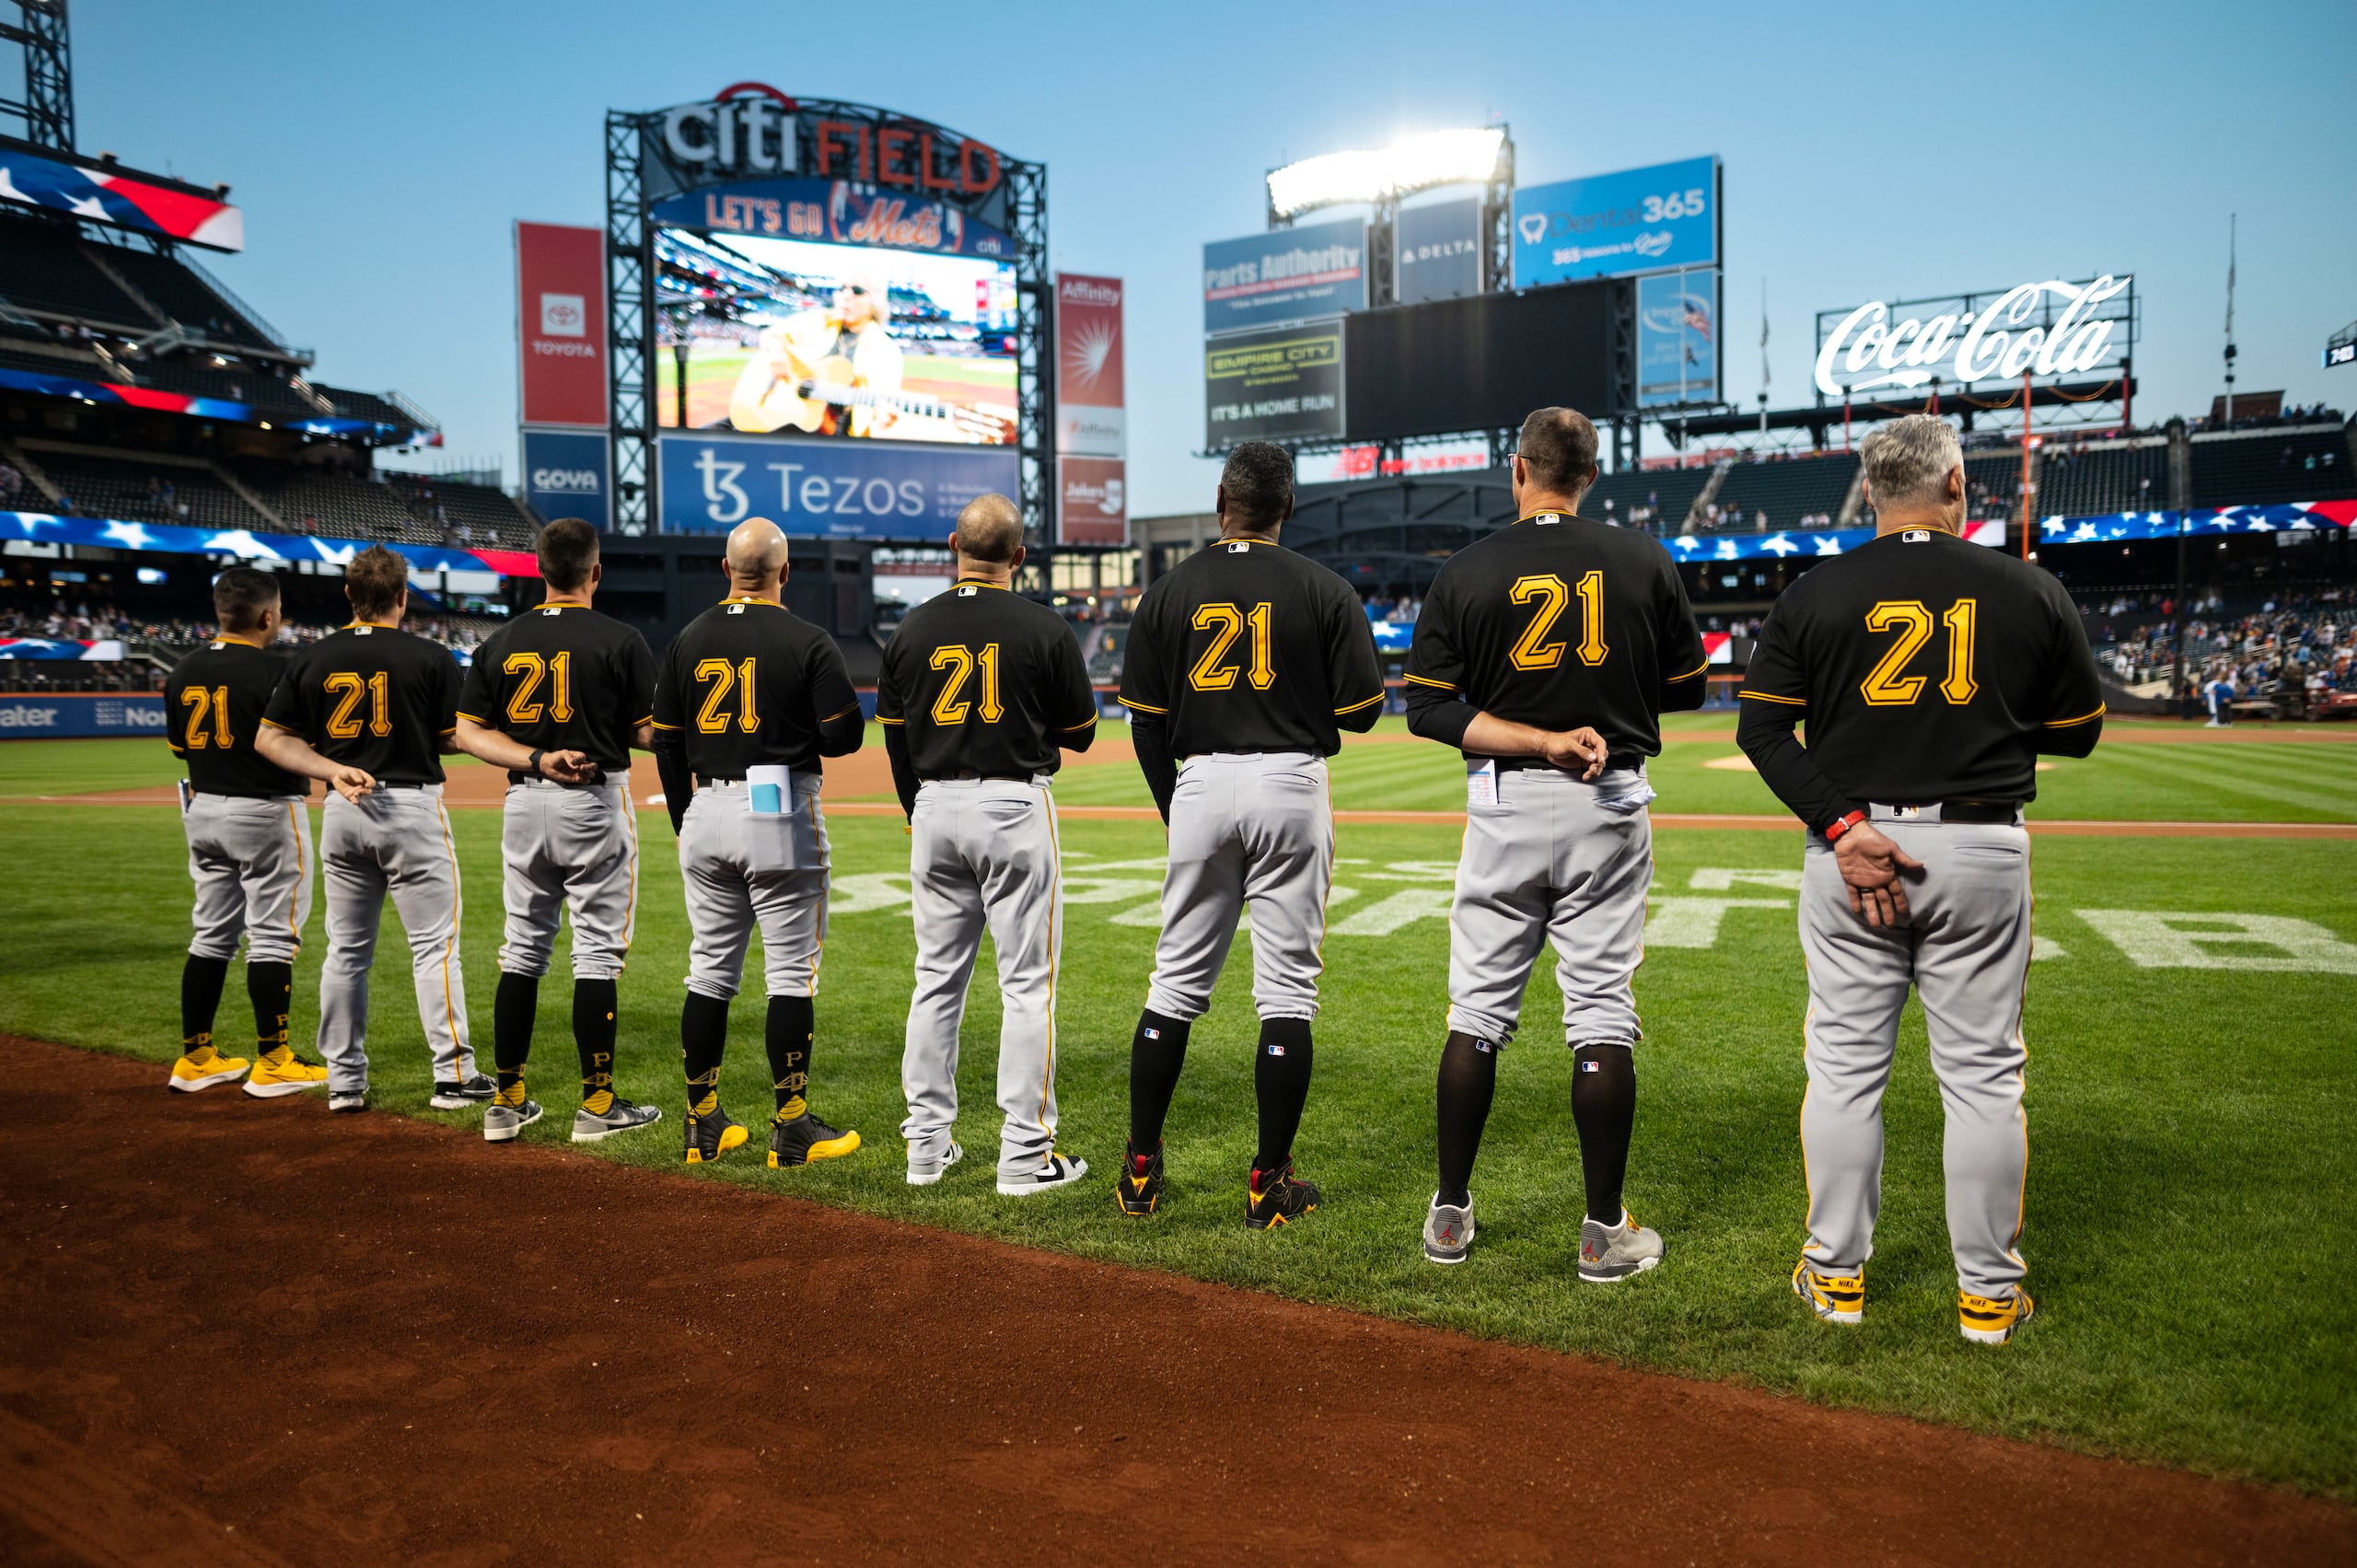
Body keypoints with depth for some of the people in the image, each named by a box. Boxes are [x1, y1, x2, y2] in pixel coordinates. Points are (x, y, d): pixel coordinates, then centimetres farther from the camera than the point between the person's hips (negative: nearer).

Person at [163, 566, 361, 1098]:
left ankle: (196, 1058, 20)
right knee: (272, 935, -1)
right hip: (265, 813, -7)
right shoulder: (273, 670, -15)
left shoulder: (184, 672, 7)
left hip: (202, 810, 7)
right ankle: (272, 1063, 3)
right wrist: (334, 772, -23)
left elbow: (180, 746, 14)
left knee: (213, 935, 15)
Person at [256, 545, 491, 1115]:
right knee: (434, 944, 1)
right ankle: (453, 1075, 1)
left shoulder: (312, 658, 5)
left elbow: (270, 738, 4)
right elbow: (456, 740, -4)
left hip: (341, 812, 4)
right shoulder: (431, 658, -7)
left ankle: (345, 1080, 17)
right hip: (412, 807, -4)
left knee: (346, 949, 12)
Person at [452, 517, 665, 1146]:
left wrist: (536, 760, -4)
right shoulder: (620, 640, -8)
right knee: (597, 954, 1)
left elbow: (468, 730, 4)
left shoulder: (502, 641, 6)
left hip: (524, 804, 5)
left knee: (523, 950, 13)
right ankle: (597, 1104, 6)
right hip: (596, 804, -4)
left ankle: (508, 1099, 17)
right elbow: (650, 733, -8)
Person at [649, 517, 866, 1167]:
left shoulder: (687, 642, 8)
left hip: (706, 814, 5)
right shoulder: (808, 643, -7)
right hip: (781, 811, -5)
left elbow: (667, 744, 11)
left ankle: (704, 1126, 19)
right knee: (792, 972, 1)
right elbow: (845, 737, -10)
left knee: (709, 970, 12)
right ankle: (791, 1127, 4)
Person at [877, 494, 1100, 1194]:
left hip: (936, 809, 4)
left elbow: (896, 739, 9)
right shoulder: (1045, 629, -6)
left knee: (937, 978, 13)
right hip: (1015, 806, -4)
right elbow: (1080, 733, 2)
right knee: (1028, 981, 1)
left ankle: (927, 1143, 20)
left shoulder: (912, 630, 4)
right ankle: (1025, 1155, 3)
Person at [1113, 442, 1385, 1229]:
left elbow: (1147, 723, 5)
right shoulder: (1325, 590, -1)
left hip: (1201, 784, 2)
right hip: (1291, 787, -2)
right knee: (1287, 990, 4)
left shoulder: (1168, 591, 5)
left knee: (1177, 981, 12)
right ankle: (1270, 1184, 8)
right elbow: (1361, 711, -2)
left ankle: (1141, 1170, 18)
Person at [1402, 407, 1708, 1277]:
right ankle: (1605, 1232, 12)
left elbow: (1429, 708, -8)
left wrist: (1543, 739, -12)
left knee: (1478, 1009, 9)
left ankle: (1451, 1215, 18)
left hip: (1502, 806, 0)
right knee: (1602, 1013, 5)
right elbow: (1687, 687, 8)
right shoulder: (1647, 563, 0)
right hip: (1610, 810, 0)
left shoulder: (1465, 572, -2)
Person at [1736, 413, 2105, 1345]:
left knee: (1845, 1066, 8)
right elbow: (2079, 733, 7)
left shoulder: (1815, 595, 0)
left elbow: (1762, 728, -7)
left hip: (1851, 845, 0)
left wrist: (1843, 827, -11)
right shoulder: (2031, 593, 1)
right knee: (1983, 1073, 9)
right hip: (1982, 849, 0)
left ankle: (1836, 1275, 18)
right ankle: (1988, 1294, 18)